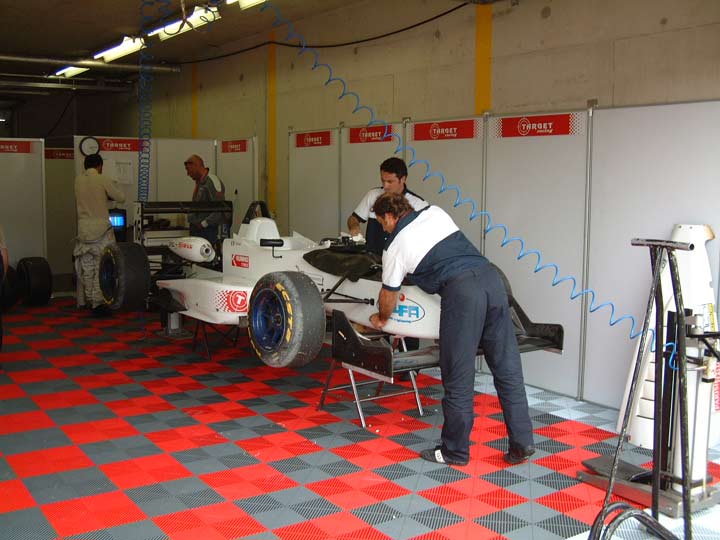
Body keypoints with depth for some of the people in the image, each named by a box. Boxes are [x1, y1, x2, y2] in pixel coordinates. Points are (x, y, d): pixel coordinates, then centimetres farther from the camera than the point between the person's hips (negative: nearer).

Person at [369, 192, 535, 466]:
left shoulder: (395, 245, 10)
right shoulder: (435, 212, 23)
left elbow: (388, 295, 21)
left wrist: (381, 319, 41)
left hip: (461, 291, -6)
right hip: (491, 277, 6)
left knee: (458, 378, 4)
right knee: (508, 369, 9)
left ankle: (454, 451, 15)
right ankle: (521, 444, 15)